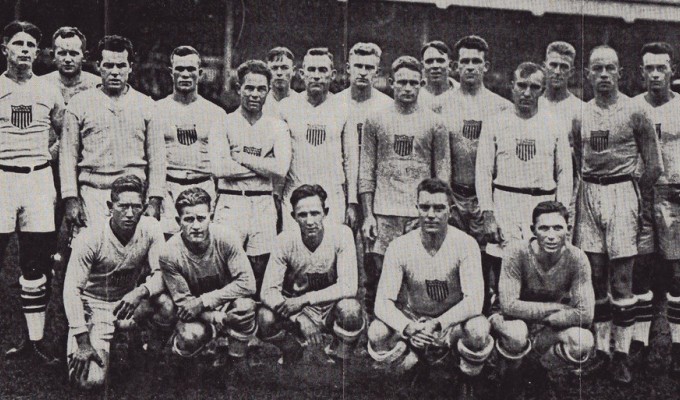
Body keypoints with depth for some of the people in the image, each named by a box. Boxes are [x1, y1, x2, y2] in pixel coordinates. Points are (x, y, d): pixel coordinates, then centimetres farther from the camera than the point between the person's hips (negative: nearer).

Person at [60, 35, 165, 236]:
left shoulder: (146, 105, 11)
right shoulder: (79, 103, 9)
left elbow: (156, 156, 9)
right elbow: (68, 155, 7)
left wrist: (155, 200, 1)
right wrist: (70, 198, -1)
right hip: (94, 191, -1)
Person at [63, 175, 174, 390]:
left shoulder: (151, 229, -13)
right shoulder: (90, 239, -22)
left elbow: (160, 274, -13)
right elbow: (72, 289, -19)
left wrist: (141, 292, -37)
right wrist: (83, 343, -24)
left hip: (129, 300, 3)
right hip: (94, 305, -3)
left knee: (166, 306, -31)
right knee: (91, 380, -21)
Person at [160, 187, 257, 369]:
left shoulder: (226, 238, -22)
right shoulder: (169, 254, -22)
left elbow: (247, 283, -24)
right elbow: (183, 302, -16)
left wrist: (203, 301, -29)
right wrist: (225, 322, -28)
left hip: (227, 303, 0)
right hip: (196, 313, 0)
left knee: (244, 306, -33)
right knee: (189, 339, -30)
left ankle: (235, 362, -7)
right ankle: (220, 342, 7)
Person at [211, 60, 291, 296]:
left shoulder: (277, 127, 11)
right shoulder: (224, 124, 6)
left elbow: (281, 169, -5)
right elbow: (219, 168, -10)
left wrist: (241, 157, -4)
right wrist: (263, 167, -6)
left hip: (264, 205, 2)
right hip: (231, 203, -2)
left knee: (261, 273, 3)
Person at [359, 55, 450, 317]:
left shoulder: (434, 123, 7)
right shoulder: (375, 120, 7)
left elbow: (443, 171, 8)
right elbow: (366, 170, 6)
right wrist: (367, 215, -1)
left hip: (422, 213, 0)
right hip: (383, 212, 0)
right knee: (376, 276, -1)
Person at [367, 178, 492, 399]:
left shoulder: (465, 244, -17)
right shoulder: (399, 247, -14)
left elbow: (474, 300, -25)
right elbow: (383, 303, -18)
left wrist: (438, 324, -39)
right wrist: (408, 328, -38)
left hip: (453, 323, -1)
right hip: (413, 321, 1)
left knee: (478, 328, -34)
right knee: (377, 333, -28)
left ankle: (467, 381, 0)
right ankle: (421, 365, 5)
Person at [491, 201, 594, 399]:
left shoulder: (577, 258, -16)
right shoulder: (517, 253, -22)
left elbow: (585, 314, -22)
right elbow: (508, 305, -29)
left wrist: (534, 314, -23)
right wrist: (557, 308, -24)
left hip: (550, 331, 2)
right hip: (517, 322, -2)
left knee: (584, 341, -28)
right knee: (515, 333, -37)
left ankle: (541, 371, 7)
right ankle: (511, 375, 0)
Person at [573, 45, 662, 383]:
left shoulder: (634, 112, -4)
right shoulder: (580, 114, 9)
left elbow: (653, 165, -2)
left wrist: (634, 197, 0)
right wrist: (586, 189, 8)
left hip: (621, 191, -4)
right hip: (588, 193, 4)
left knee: (621, 278, -3)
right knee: (596, 276, 7)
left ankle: (622, 353, 4)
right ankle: (601, 348, 16)